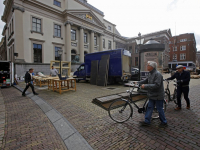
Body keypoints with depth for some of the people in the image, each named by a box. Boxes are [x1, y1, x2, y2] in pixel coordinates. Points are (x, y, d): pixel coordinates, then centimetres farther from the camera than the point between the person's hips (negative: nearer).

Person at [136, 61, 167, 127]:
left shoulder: (157, 74, -22)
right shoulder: (150, 73, 7)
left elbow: (156, 85, -29)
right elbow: (146, 80, 14)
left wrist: (145, 86, -28)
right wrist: (138, 83, 5)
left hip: (158, 96, -9)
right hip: (152, 95, 9)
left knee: (160, 109, 8)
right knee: (149, 108, 13)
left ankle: (164, 122, 30)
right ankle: (147, 121, 24)